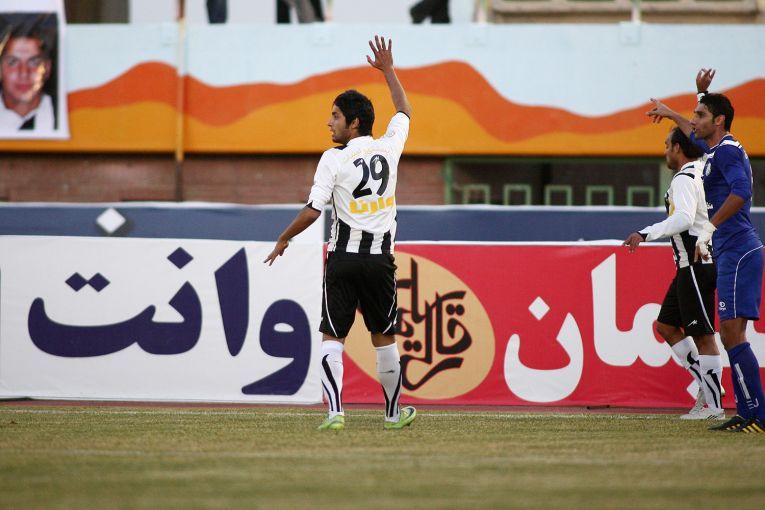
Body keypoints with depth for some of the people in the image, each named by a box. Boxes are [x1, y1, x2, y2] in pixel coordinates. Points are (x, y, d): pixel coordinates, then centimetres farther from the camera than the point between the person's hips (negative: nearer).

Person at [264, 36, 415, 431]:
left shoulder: (334, 159, -8)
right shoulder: (389, 148, 4)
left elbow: (313, 210, -11)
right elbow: (404, 111, 24)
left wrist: (284, 239, 3)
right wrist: (387, 70, 34)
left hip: (343, 258, -3)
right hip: (380, 258, 3)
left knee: (332, 337, 0)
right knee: (384, 337, 13)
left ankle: (335, 411, -13)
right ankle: (394, 413, 21)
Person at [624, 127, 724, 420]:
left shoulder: (685, 178, -15)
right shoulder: (703, 171, 14)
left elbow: (684, 218, -29)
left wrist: (646, 234, -29)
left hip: (697, 265, -10)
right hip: (691, 266, 10)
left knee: (702, 335, -7)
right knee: (666, 326, 14)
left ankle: (713, 406, -4)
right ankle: (707, 384, 13)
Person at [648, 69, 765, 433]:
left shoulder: (728, 150, -11)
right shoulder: (716, 149, 19)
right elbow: (696, 136, 44)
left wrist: (709, 228, -28)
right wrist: (671, 115, 56)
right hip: (730, 255, 10)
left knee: (732, 332, -14)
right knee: (730, 335, 9)